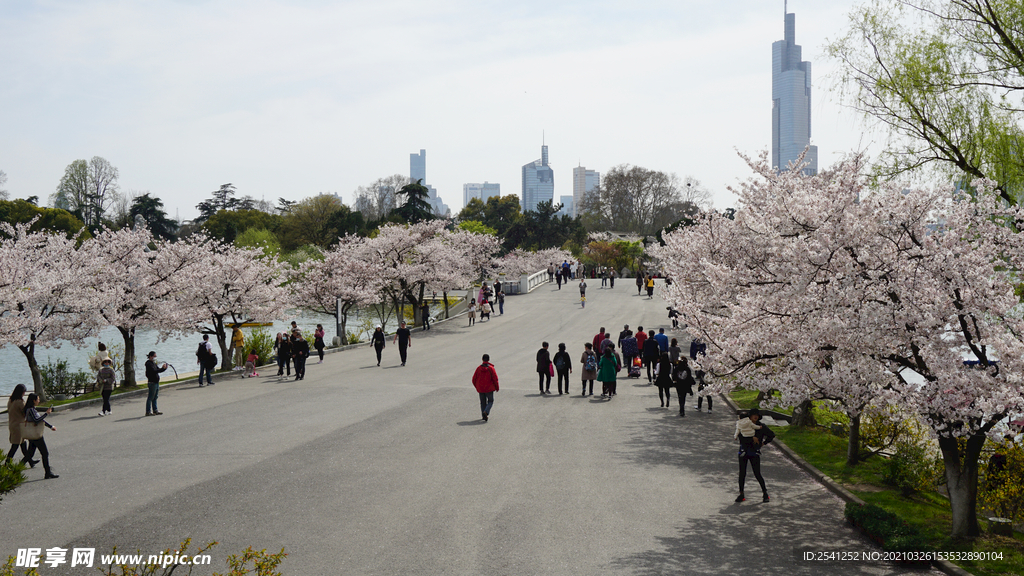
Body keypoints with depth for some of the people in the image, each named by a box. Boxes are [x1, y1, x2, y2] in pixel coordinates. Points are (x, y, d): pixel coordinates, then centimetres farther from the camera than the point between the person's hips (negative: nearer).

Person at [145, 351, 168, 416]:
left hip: (156, 382, 10)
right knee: (150, 397, -5)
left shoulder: (153, 363, 16)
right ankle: (148, 411, -1)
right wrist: (162, 368, -24)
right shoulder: (149, 364, -13)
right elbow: (154, 371, -25)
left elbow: (158, 370, 20)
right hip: (152, 382, -10)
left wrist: (164, 368, 2)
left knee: (155, 397, 14)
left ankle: (155, 410, 20)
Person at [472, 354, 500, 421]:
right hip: (489, 388, -3)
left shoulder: (478, 368, -3)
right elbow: (495, 379, -11)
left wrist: (477, 387, 17)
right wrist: (497, 387, 3)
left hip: (480, 389, 3)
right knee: (490, 401, 9)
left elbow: (474, 379, 1)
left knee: (483, 402, 15)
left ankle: (483, 415, 16)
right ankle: (486, 412, -14)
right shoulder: (491, 368, -11)